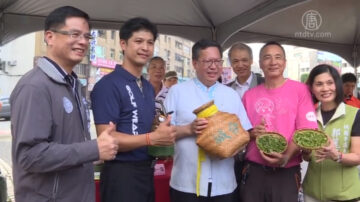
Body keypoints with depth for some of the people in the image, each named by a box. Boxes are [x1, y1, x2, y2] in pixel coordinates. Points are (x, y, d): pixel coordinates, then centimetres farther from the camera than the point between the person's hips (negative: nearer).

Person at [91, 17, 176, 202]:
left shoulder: (149, 87, 10)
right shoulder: (108, 85, -15)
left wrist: (165, 136, 2)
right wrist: (153, 138, -25)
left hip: (146, 171, 8)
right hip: (121, 173, -8)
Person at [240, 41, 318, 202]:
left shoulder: (300, 90, -2)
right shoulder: (249, 95, 6)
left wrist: (287, 156, -22)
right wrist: (252, 134, -12)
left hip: (286, 173, -2)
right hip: (253, 171, 3)